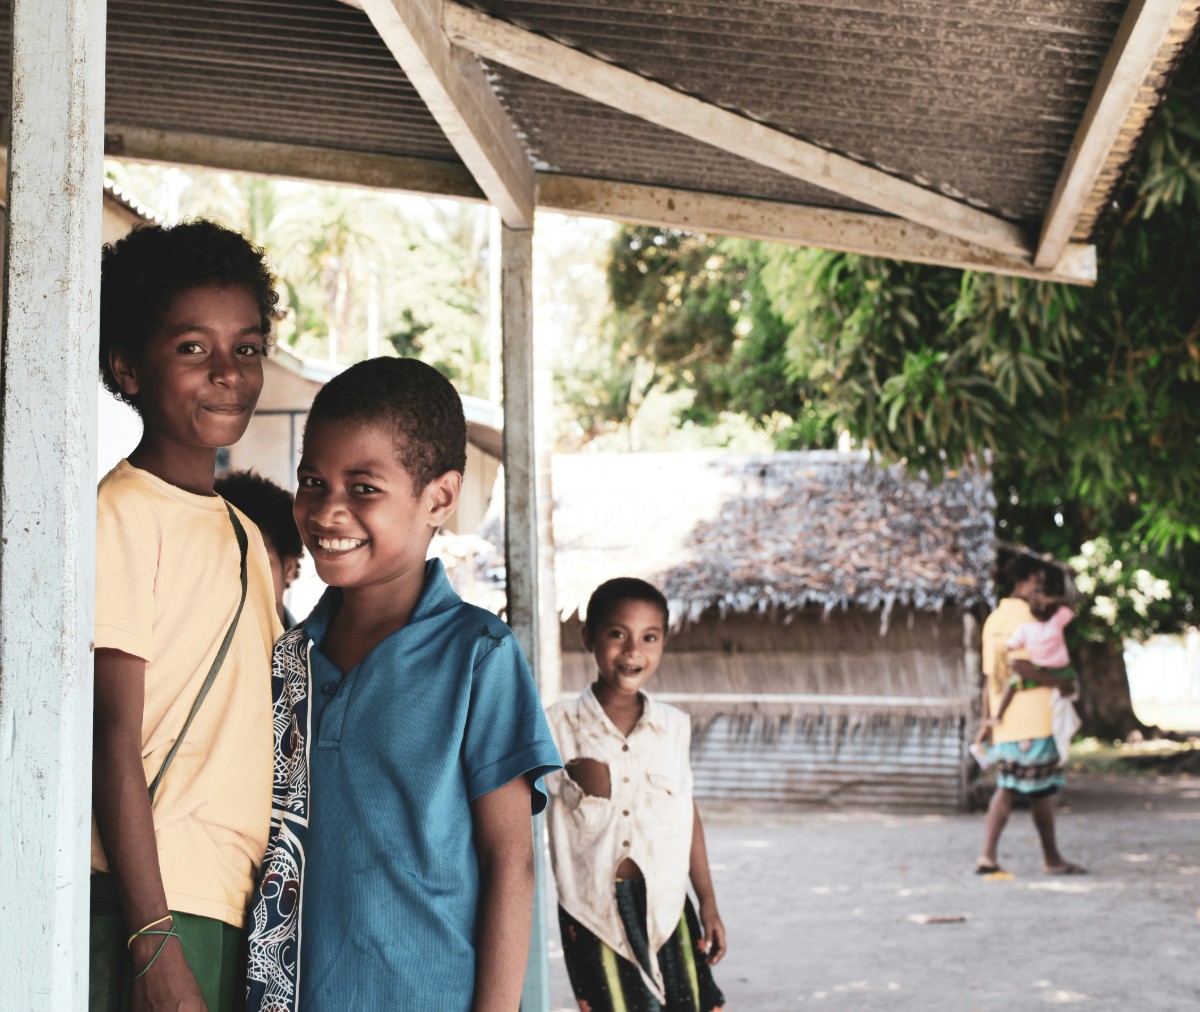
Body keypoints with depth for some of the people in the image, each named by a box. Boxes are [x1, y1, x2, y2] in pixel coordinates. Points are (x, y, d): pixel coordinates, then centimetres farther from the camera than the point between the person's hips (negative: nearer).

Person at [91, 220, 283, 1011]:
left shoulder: (246, 537, 15)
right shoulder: (123, 512, -8)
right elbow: (115, 740, -13)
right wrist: (154, 938, -16)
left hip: (242, 912, 7)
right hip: (153, 908, -7)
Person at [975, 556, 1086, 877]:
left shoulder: (994, 619, 15)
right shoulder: (1023, 614, -11)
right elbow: (1018, 662, -23)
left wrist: (987, 719, 17)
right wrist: (1057, 681, -16)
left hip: (1004, 723, 8)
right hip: (1032, 718, -8)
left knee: (1006, 787, 9)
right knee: (1041, 790, 2)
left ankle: (988, 856, -1)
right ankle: (1052, 859, 12)